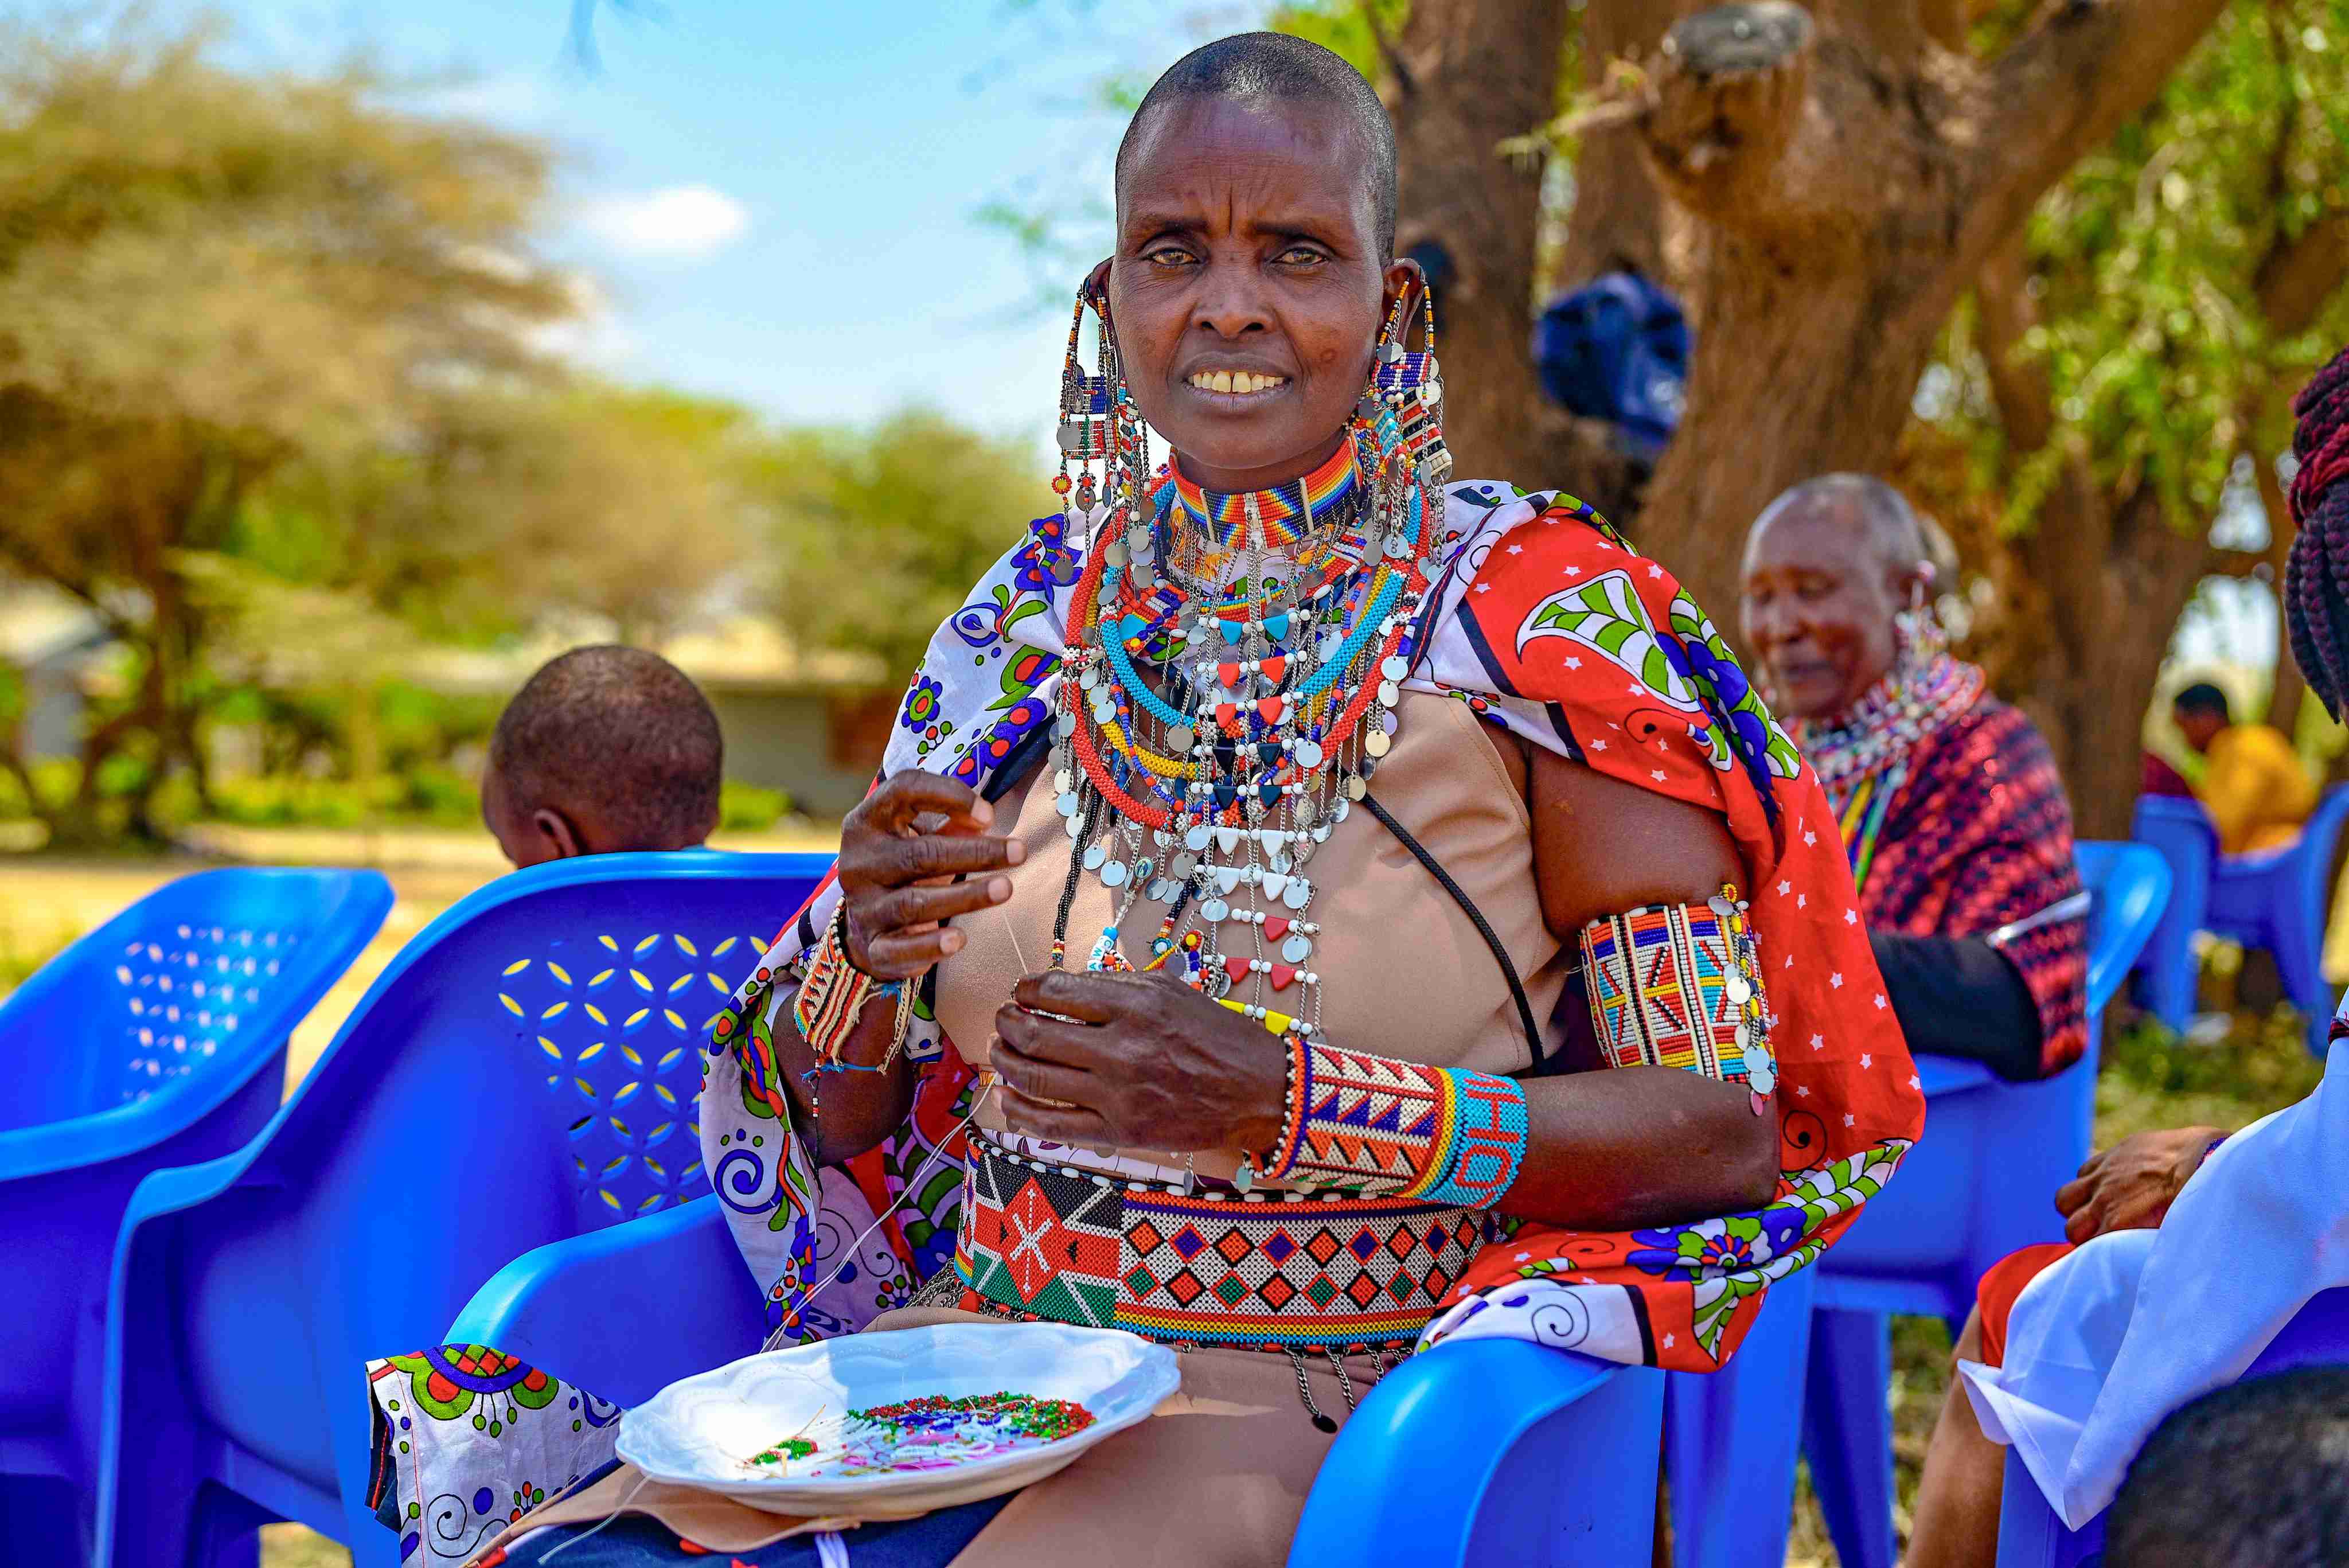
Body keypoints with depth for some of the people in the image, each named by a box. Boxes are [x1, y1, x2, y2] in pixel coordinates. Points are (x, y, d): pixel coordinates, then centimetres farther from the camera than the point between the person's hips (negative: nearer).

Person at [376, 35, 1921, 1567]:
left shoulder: (1542, 616, -6)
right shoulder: (1034, 619, 7)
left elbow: (1729, 1129, -10)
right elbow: (843, 1126, 12)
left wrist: (1284, 1104, -21)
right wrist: (864, 961, -11)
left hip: (1330, 1398, -3)